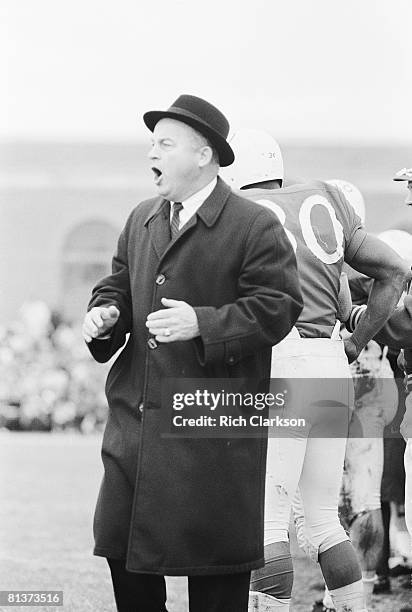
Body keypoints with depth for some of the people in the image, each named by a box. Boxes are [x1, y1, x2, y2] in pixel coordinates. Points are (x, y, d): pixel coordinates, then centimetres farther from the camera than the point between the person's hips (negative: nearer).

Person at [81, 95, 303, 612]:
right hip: (136, 416, 7)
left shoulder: (254, 227, -7)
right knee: (124, 549, 9)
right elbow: (118, 285, 22)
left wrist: (203, 323, -23)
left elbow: (277, 308, -13)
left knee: (213, 557, 0)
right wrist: (106, 315, -1)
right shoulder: (141, 221, 14)